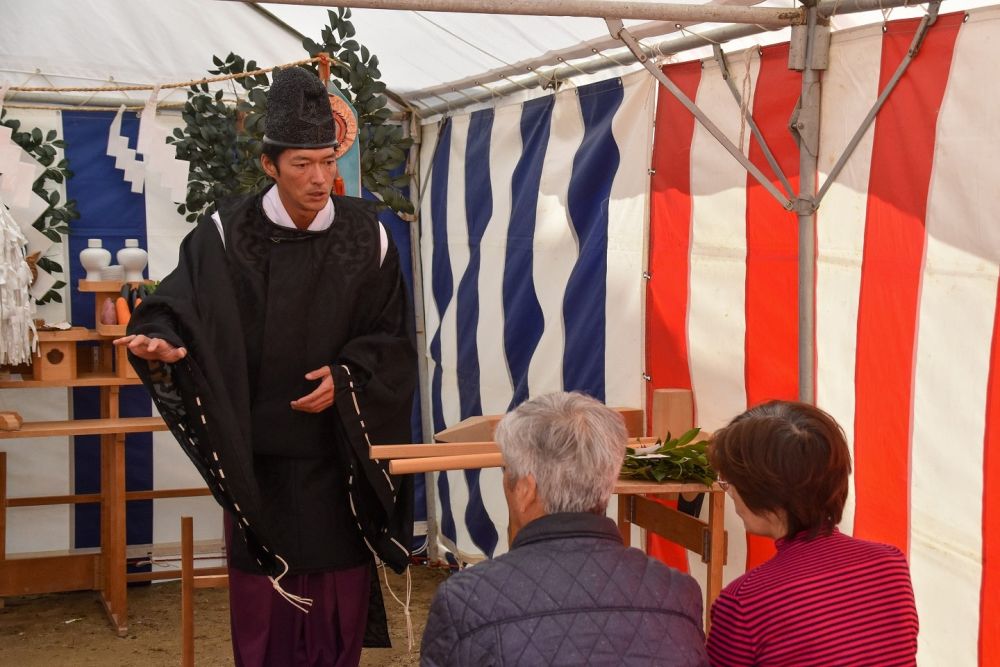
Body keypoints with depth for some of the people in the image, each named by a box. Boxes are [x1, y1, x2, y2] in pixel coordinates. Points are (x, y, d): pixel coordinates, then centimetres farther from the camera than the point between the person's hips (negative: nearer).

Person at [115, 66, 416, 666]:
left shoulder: (366, 236, -1)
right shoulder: (226, 235, -5)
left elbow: (392, 340, 5)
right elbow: (178, 311, -9)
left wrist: (347, 376, -12)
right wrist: (161, 344, -31)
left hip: (339, 451, 1)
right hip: (258, 452, -1)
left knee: (341, 590, 6)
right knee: (264, 597, 3)